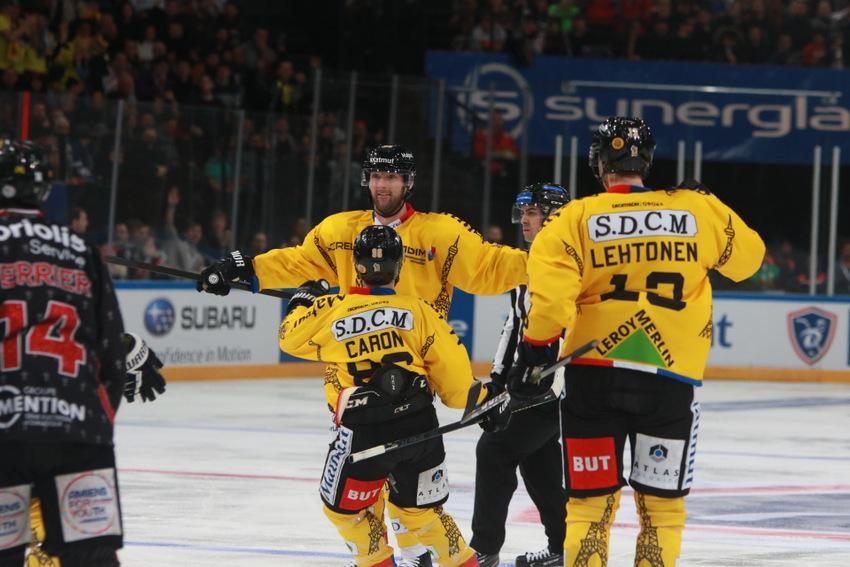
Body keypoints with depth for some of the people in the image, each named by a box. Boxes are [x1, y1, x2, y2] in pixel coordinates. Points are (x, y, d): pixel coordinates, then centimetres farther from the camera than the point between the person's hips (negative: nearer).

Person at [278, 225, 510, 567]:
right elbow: (450, 368, 2)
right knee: (421, 509, 20)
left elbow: (291, 337, 19)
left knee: (344, 507, 20)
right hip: (419, 426, 3)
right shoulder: (418, 311, 3)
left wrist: (304, 300, 38)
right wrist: (479, 399, 18)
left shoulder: (331, 311, 0)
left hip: (362, 433, -3)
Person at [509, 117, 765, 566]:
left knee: (590, 503, 8)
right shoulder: (698, 210, 2)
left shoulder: (577, 218, -3)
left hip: (594, 373, 0)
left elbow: (549, 280, -15)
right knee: (662, 506, 11)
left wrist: (537, 344, -5)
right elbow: (745, 255, 17)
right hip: (670, 378, 1)